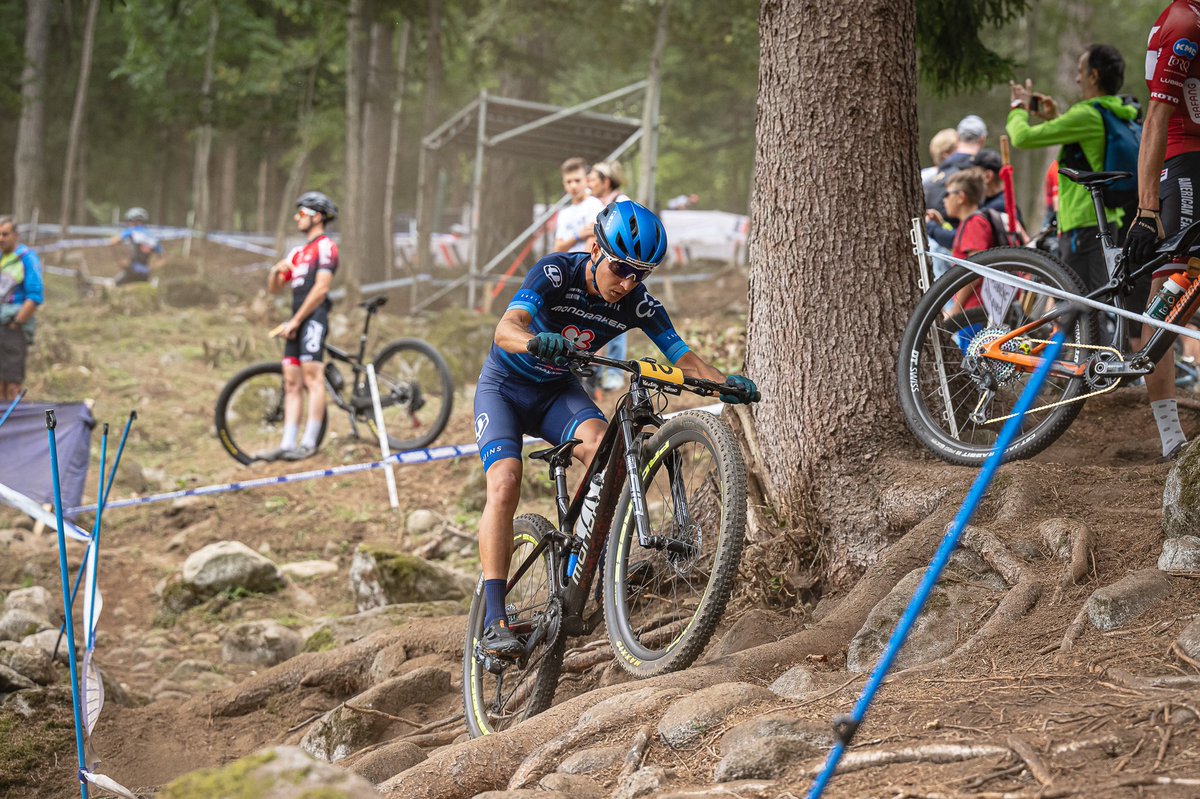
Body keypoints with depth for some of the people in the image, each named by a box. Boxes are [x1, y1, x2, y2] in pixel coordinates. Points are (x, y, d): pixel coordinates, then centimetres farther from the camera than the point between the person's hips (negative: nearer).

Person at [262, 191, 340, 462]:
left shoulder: (325, 246, -4)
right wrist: (275, 271, 0)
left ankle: (309, 443, -15)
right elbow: (274, 289, 24)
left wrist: (295, 321, -14)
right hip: (297, 322, 9)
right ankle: (287, 445, 3)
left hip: (313, 318, -9)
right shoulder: (298, 252, 23)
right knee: (292, 383, 4)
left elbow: (321, 288, -14)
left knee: (312, 378, -12)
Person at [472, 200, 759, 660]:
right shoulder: (556, 273, -28)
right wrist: (537, 341, -65)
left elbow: (681, 356, -18)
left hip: (558, 392, 3)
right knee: (505, 482, -24)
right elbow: (505, 330, -42)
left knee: (604, 447, -29)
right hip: (505, 386, -3)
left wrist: (723, 383, -39)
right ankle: (494, 622, -26)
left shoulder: (638, 303, -16)